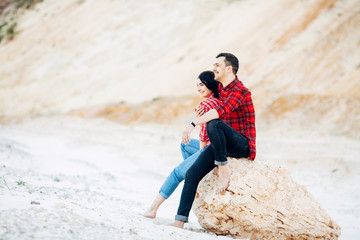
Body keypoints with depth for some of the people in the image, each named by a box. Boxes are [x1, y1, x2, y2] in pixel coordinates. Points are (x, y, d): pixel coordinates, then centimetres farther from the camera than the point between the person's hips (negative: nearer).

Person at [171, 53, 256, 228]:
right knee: (192, 174, -10)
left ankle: (223, 168, -22)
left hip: (242, 145, -8)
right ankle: (180, 221, -11)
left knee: (214, 124, -37)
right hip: (223, 144, 8)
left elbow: (221, 111, -31)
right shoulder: (220, 88, 14)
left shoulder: (240, 91, -14)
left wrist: (193, 124, -36)